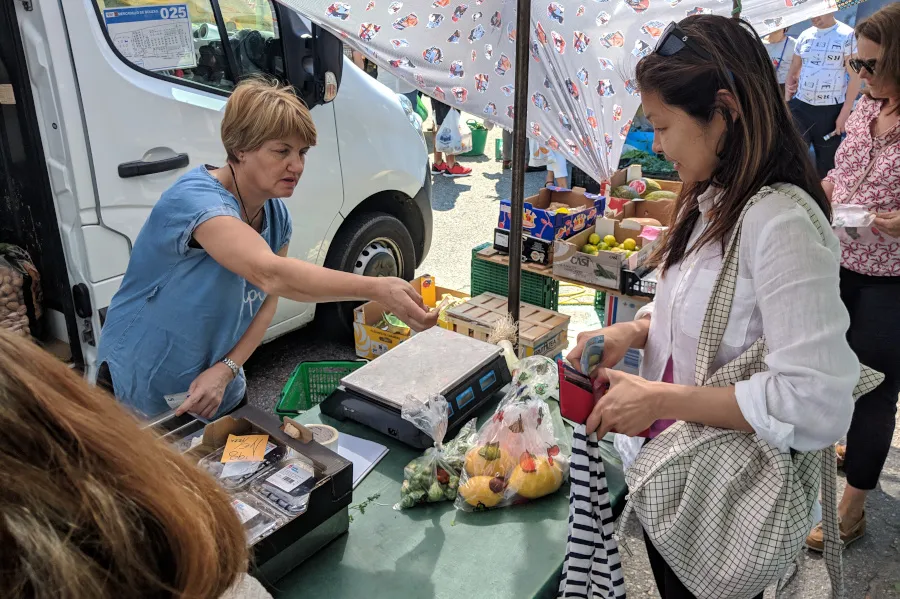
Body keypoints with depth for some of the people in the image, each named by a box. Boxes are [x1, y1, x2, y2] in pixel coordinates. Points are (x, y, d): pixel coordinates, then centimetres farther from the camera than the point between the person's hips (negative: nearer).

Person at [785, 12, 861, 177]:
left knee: (827, 160, 8)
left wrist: (845, 112, -12)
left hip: (830, 110, -4)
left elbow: (855, 76, -9)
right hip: (800, 106, 4)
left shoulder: (848, 35, -7)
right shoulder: (804, 36, 7)